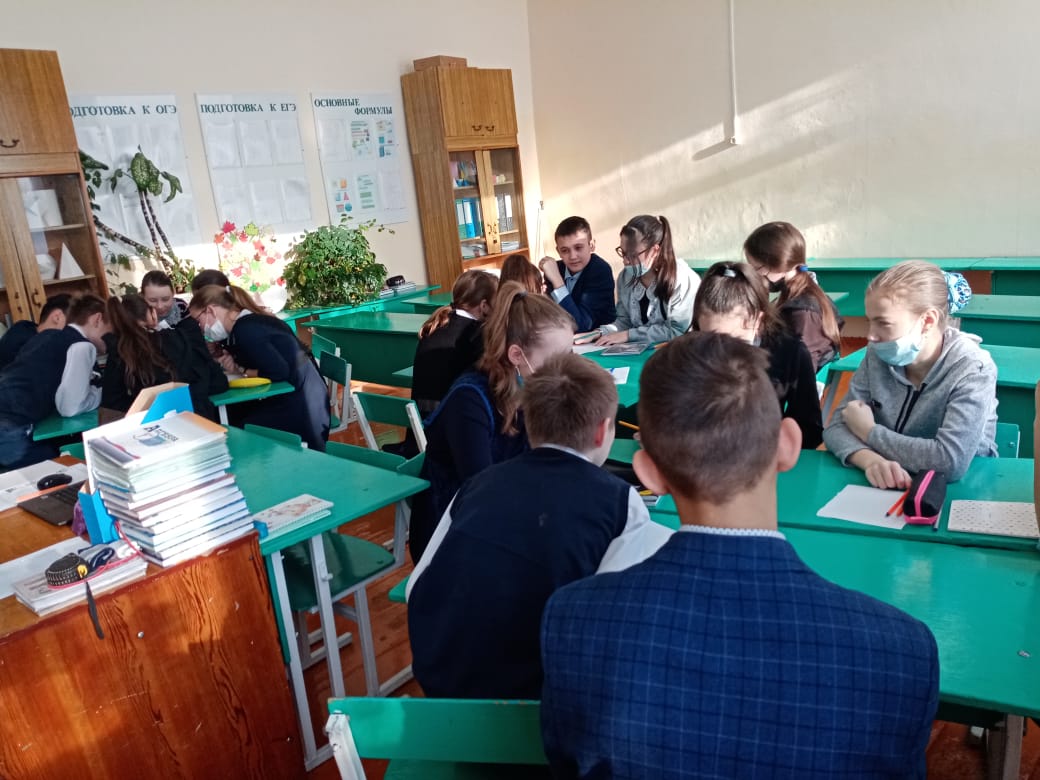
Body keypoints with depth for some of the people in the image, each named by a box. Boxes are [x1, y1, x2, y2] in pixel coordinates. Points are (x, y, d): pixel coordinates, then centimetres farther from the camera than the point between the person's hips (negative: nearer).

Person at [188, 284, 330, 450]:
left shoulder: (245, 329, -17)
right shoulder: (249, 321, 11)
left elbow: (278, 371, -23)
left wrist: (242, 372, -9)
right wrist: (234, 365, -2)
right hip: (295, 399, 9)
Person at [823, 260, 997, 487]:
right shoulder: (878, 355, -4)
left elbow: (950, 461, -27)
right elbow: (837, 426, -8)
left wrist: (869, 432, -17)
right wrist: (871, 460, -28)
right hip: (890, 489, 3)